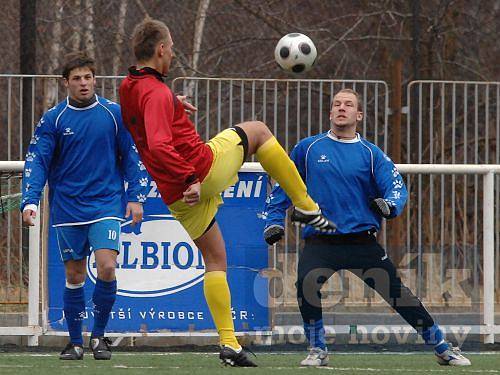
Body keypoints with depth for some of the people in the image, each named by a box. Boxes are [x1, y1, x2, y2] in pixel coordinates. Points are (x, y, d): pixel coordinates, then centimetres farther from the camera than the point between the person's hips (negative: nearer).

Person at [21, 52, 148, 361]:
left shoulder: (114, 113, 1)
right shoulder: (53, 120, 0)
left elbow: (133, 156, 7)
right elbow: (37, 161, -1)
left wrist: (136, 197, 1)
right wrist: (30, 201, -14)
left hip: (106, 205, -1)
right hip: (67, 209, 1)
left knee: (106, 268, -16)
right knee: (74, 276, 5)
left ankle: (99, 335, 1)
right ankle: (76, 342, 17)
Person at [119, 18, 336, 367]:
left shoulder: (128, 89, 9)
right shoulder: (157, 93, -19)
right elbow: (159, 147, -31)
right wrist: (189, 179, -29)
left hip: (176, 195, 8)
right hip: (203, 168, -8)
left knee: (215, 260, 17)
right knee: (257, 130, 13)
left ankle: (229, 342, 11)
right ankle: (305, 205, 13)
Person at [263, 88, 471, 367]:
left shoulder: (371, 154, 5)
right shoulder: (308, 149, 7)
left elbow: (397, 187, -3)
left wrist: (389, 205, -24)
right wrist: (274, 220, 7)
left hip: (363, 243, 0)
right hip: (320, 244, 0)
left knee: (400, 295, 0)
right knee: (306, 284, -27)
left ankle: (443, 348, 17)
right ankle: (318, 351, -9)